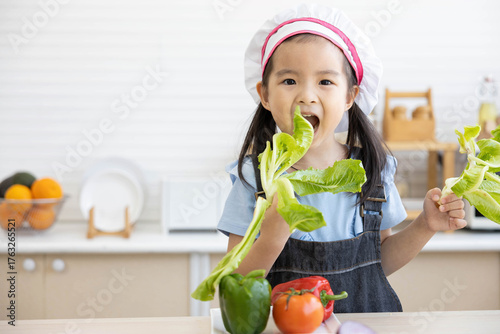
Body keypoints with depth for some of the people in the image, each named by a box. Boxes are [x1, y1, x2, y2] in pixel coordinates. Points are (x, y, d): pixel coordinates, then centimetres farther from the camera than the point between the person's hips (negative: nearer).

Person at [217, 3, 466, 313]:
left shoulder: (372, 169, 0)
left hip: (367, 318, 1)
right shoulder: (253, 175, -7)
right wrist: (271, 238, -24)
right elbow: (234, 287, -9)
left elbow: (380, 260, 10)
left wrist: (425, 226, -3)